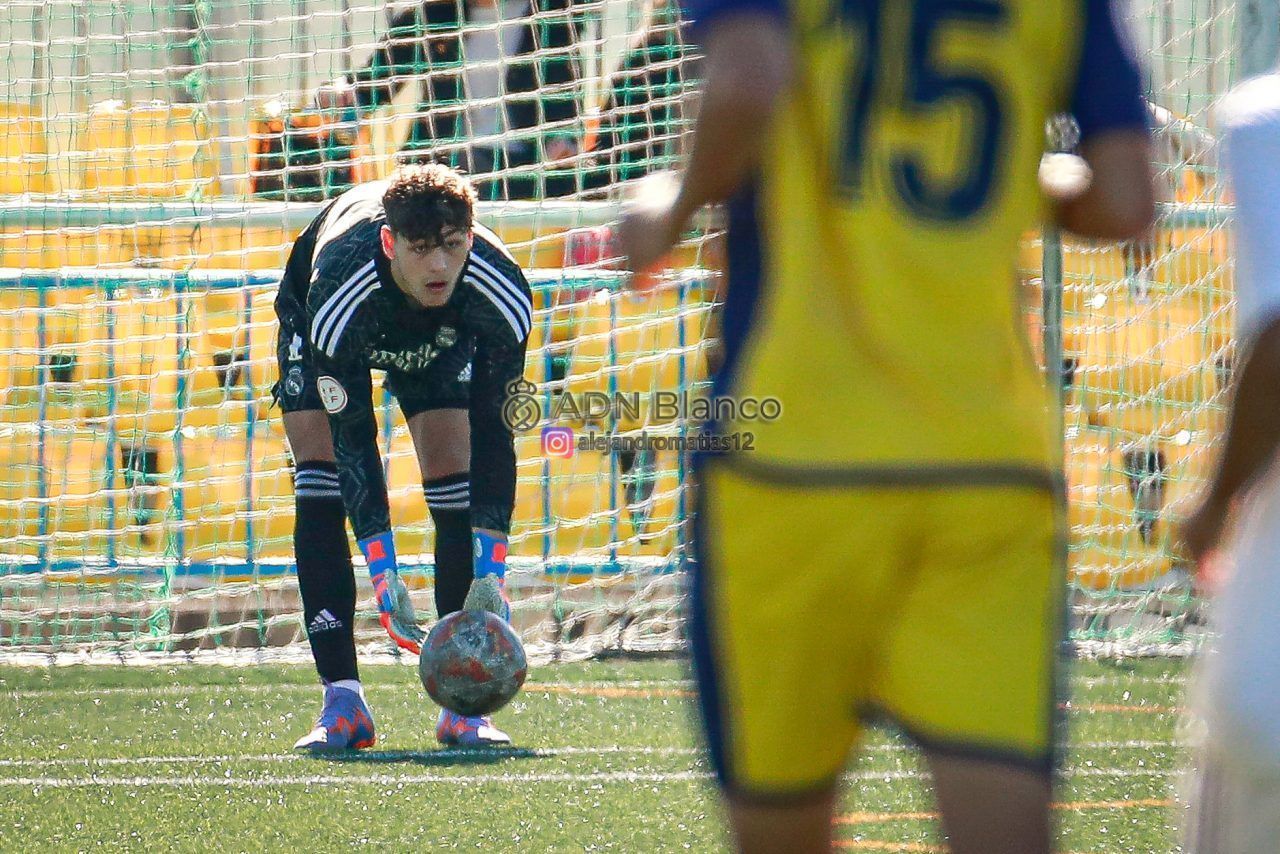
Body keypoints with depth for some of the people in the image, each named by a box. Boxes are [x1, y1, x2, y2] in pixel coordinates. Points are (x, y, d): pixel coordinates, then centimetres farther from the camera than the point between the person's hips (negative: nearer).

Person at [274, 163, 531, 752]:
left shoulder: (501, 293, -37)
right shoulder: (338, 289, -44)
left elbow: (494, 435, -31)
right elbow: (353, 439, -38)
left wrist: (491, 571, -37)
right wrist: (383, 577, -40)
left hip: (443, 334, 2)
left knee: (454, 481, -11)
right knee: (321, 482, -17)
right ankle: (341, 700, -17)